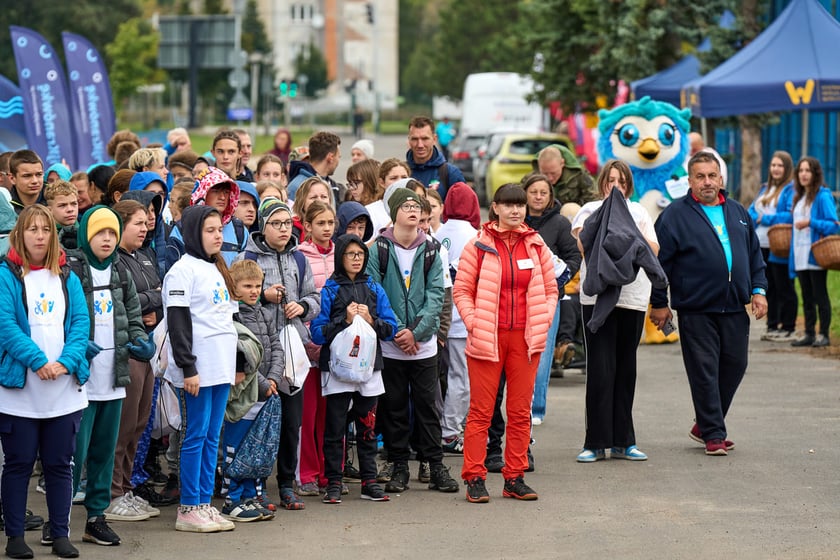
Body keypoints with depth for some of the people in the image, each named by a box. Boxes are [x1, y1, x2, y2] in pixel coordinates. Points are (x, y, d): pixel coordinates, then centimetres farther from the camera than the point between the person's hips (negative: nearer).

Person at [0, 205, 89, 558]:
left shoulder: (67, 277, 10)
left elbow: (80, 322, 3)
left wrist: (66, 361, -13)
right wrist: (38, 361, -19)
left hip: (64, 389, 3)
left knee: (60, 464, 8)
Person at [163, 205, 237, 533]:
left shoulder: (216, 269, 17)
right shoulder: (184, 270, -9)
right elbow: (178, 322, -14)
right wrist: (188, 368, -18)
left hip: (221, 366, 8)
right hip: (198, 368, -8)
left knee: (212, 437, 9)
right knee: (196, 436, -5)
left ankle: (205, 504, 14)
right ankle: (188, 509, 0)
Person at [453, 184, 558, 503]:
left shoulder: (536, 245, 7)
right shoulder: (478, 246, -2)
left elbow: (550, 289, 13)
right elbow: (461, 291, 0)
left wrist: (542, 323, 1)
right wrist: (473, 323, -10)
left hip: (525, 338, 3)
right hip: (487, 338, -3)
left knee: (521, 410, 6)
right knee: (481, 410, -1)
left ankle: (515, 478, 14)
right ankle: (474, 479, 3)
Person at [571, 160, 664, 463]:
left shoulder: (638, 212, 14)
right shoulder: (590, 211, 8)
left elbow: (654, 250, 3)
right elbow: (578, 247, -7)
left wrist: (633, 235, -13)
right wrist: (601, 223, -18)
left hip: (632, 298, 3)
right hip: (597, 298, -3)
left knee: (625, 369, 7)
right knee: (600, 369, -7)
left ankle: (622, 441, 13)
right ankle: (596, 442, -3)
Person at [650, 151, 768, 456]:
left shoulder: (738, 213, 14)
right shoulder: (675, 215, -3)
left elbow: (755, 254, 20)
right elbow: (659, 260, -2)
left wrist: (758, 289, 10)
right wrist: (659, 303, -3)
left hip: (735, 308, 5)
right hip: (696, 310, -5)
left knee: (735, 366, 8)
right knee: (704, 372, -4)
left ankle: (705, 425, 23)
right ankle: (713, 434, 3)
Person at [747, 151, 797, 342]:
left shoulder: (791, 189, -7)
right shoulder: (765, 189, 18)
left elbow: (791, 215, -19)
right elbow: (752, 211, 18)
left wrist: (766, 219, -14)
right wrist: (755, 219, -5)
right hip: (762, 247, 8)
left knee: (784, 289, -2)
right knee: (769, 288, 12)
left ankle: (788, 329, 4)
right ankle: (772, 326, 19)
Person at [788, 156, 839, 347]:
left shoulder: (823, 196, -10)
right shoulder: (799, 196, 15)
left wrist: (810, 223, -21)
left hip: (816, 255, -8)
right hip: (801, 256, 8)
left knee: (820, 295, -1)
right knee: (807, 297, 11)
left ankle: (824, 335, 5)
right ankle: (809, 334, 17)